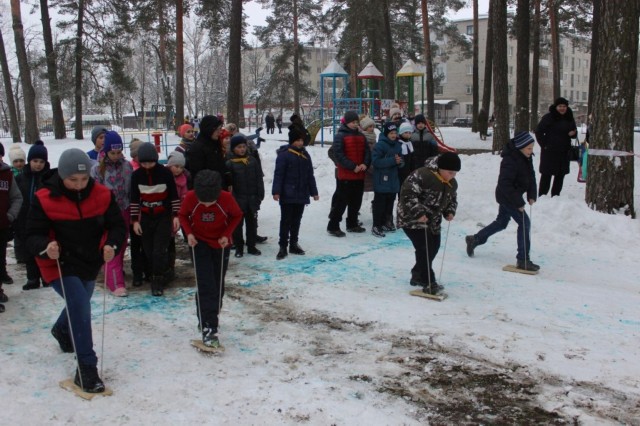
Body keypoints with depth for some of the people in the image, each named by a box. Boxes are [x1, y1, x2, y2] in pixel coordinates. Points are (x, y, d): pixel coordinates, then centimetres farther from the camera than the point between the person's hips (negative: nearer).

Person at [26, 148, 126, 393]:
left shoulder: (102, 195, -10)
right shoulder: (44, 199, -17)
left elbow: (117, 226, -6)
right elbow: (33, 235, -14)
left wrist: (112, 245, -27)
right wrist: (45, 247, -37)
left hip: (90, 265, 5)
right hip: (60, 265, -5)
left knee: (79, 304, 26)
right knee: (80, 306, -22)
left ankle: (62, 330, 63)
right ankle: (86, 368, -13)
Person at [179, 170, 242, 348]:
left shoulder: (226, 198, -25)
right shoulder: (190, 197, -24)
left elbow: (237, 215, -5)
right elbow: (183, 215, -3)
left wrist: (227, 234, -17)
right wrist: (189, 233, -19)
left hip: (220, 244, 1)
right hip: (200, 243, -1)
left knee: (218, 286, 10)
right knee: (205, 286, -12)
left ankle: (210, 319, 31)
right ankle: (208, 328, -14)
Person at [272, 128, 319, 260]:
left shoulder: (305, 155, 11)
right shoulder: (284, 154, -8)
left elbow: (310, 175, 15)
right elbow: (278, 174, -12)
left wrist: (313, 192, 13)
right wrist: (276, 191, -19)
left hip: (301, 194, 6)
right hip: (287, 195, -6)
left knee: (296, 220, 13)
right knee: (286, 220, -2)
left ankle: (293, 244, 24)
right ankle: (283, 246, 3)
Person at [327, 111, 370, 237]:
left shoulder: (361, 136, 13)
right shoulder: (340, 136, -9)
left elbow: (367, 152, 10)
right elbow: (338, 154, -16)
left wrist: (365, 164, -10)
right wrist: (353, 167, -21)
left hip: (359, 175, 7)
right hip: (345, 175, -7)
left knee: (356, 201, 14)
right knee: (341, 201, -5)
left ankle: (352, 224, 27)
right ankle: (333, 226, 2)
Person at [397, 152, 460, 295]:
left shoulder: (452, 183, 2)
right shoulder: (422, 176, -27)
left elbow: (452, 199, 18)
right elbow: (407, 194, -30)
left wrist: (450, 211, -2)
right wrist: (418, 213, -34)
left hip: (433, 221, 9)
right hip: (412, 219, -9)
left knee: (433, 247, 12)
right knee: (424, 248, -15)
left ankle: (418, 275, 30)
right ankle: (428, 283, -9)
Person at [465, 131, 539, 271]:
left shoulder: (527, 158, 0)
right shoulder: (510, 161, -28)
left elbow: (531, 176, 10)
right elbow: (505, 184, -29)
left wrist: (532, 195, -2)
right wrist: (519, 203, -26)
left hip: (513, 195, 10)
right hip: (506, 197, -10)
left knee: (501, 222, 22)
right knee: (524, 222, -12)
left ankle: (474, 240, 39)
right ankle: (523, 260, -7)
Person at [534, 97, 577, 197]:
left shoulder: (569, 118, 10)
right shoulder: (549, 117, -8)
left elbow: (574, 131, 22)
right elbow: (538, 131, -8)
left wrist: (573, 133, -2)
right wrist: (544, 145, -10)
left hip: (564, 152, 6)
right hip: (549, 151, -6)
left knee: (560, 175, 10)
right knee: (546, 175, -3)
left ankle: (555, 196, 20)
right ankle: (542, 196, 3)